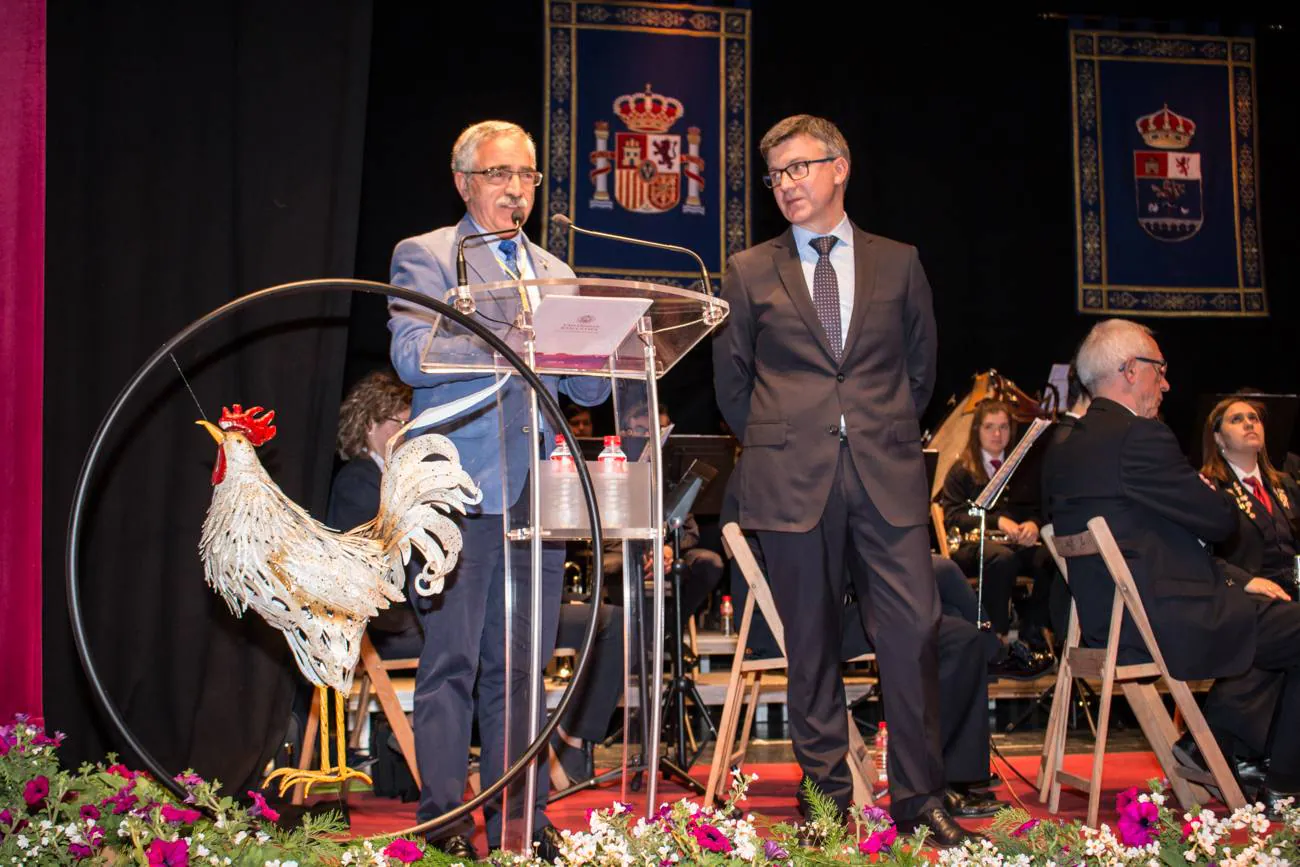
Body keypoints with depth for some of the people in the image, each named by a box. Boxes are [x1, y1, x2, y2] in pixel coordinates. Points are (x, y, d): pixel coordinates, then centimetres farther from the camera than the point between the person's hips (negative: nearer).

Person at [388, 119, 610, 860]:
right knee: (452, 661, -2)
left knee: (521, 667, 9)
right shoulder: (425, 256, 4)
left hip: (538, 492, 5)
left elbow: (592, 390, 16)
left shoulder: (556, 274, 21)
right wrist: (515, 339, -20)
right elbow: (414, 355, -13)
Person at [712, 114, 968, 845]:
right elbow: (732, 379, 14)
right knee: (813, 641, 5)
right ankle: (829, 796, 16)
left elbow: (922, 362, 18)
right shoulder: (749, 272, 8)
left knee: (915, 626, -6)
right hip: (793, 478, 0)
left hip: (887, 472, 1)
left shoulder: (898, 262, 10)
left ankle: (920, 797, 7)